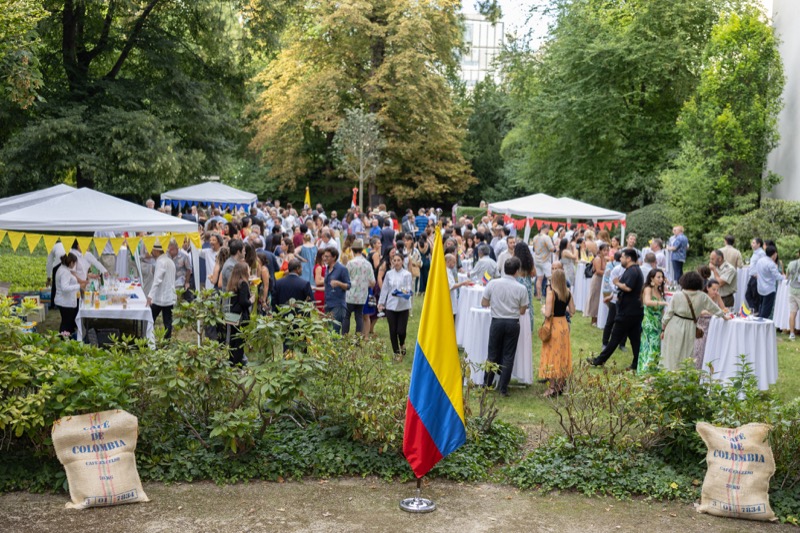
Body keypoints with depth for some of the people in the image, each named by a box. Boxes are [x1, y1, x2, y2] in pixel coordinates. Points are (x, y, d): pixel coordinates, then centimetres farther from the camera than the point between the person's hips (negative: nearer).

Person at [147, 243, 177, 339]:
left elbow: (157, 280, -24)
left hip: (160, 298, -8)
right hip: (170, 298, 8)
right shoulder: (169, 260, 14)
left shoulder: (161, 262, -13)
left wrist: (150, 296, -30)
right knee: (168, 322, 6)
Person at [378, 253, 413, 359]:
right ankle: (396, 352, 17)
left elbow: (409, 288, -5)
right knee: (393, 331, 2)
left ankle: (402, 345, 27)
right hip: (390, 305, 2)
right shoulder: (389, 274, 6)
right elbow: (385, 289, 10)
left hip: (403, 306, -2)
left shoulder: (407, 274, 0)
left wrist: (406, 292, -27)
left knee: (401, 331, -6)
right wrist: (381, 302, 8)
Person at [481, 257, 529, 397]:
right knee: (508, 356, 7)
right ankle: (503, 389, 8)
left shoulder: (493, 283, -7)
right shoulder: (521, 288, -9)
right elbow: (522, 311, -1)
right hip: (513, 323, -1)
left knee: (493, 354, 13)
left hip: (497, 321, 1)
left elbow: (484, 303, 0)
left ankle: (486, 384, 20)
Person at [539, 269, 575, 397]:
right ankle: (560, 385, 23)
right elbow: (572, 311, 5)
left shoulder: (551, 293, -17)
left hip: (553, 325, -6)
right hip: (564, 325, 6)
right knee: (562, 355, 15)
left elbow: (548, 313, -21)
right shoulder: (568, 293, 0)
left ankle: (552, 387, 5)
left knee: (552, 356, 2)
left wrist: (543, 309, -1)